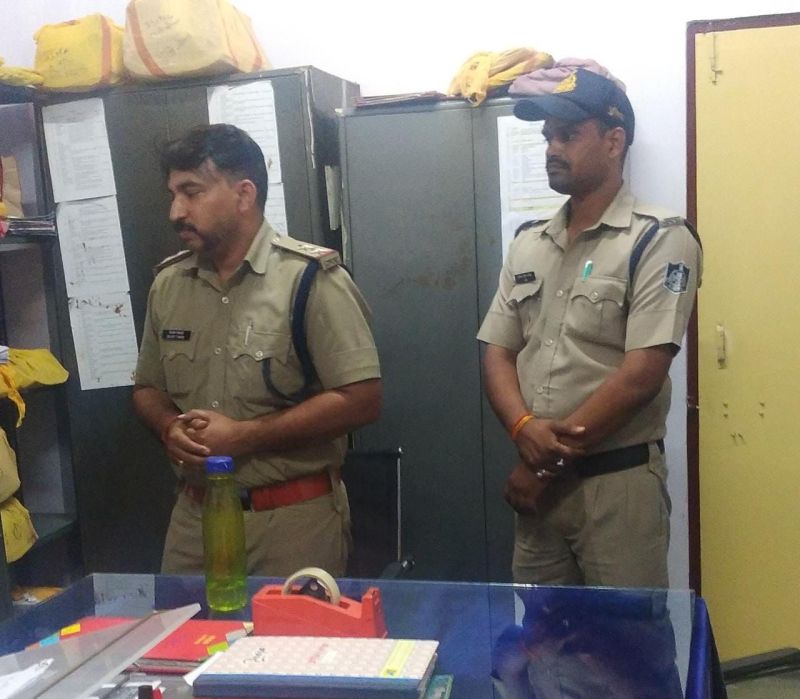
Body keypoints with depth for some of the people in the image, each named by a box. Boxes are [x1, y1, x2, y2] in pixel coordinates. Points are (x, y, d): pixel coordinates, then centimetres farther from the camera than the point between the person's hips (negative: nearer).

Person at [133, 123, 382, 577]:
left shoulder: (309, 277, -13)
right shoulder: (168, 283, 6)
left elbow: (362, 399, -17)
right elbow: (149, 388, 16)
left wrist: (244, 436, -19)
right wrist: (170, 428, -7)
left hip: (294, 519, -5)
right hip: (194, 516, 5)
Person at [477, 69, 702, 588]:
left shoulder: (659, 240, -9)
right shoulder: (528, 243, 10)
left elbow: (642, 374, -16)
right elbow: (497, 353, 7)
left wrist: (548, 463, -13)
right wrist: (525, 431, -14)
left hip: (619, 480, -5)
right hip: (537, 480, 5)